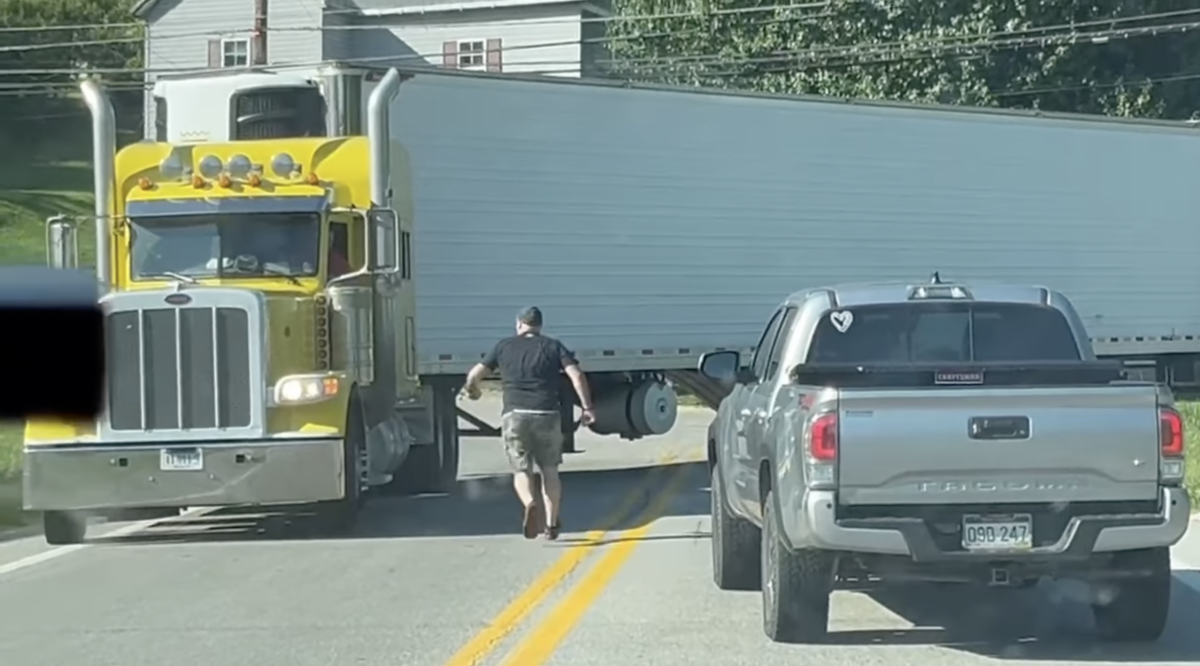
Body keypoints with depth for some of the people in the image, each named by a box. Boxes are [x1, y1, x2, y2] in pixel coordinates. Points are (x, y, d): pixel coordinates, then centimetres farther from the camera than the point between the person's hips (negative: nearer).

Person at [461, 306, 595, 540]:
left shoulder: (504, 346, 12)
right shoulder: (553, 346, 10)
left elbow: (475, 375, 10)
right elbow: (576, 375, -4)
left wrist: (472, 390, 32)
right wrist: (587, 407, -2)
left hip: (514, 415, 0)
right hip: (547, 415, 0)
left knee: (521, 470, 5)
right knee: (549, 471, 15)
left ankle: (530, 504, -26)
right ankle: (551, 524, 16)